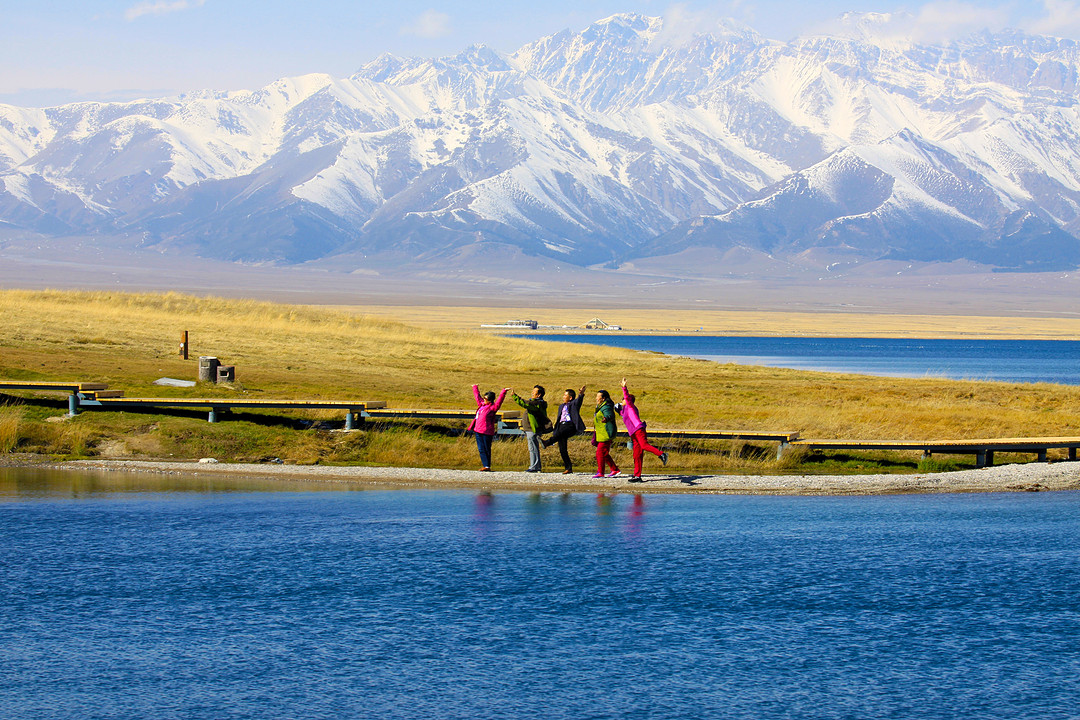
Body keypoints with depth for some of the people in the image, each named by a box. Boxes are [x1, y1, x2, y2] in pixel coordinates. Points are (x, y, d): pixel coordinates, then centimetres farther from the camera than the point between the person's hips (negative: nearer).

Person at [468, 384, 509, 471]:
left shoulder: (493, 407, -5)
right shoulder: (481, 404, 15)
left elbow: (499, 401, -18)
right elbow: (477, 396, 31)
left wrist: (504, 392, -30)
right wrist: (475, 388, 46)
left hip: (487, 432, -7)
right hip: (478, 431, 7)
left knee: (487, 449, -2)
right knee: (481, 449, 3)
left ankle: (487, 466, 2)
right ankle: (485, 465, 3)